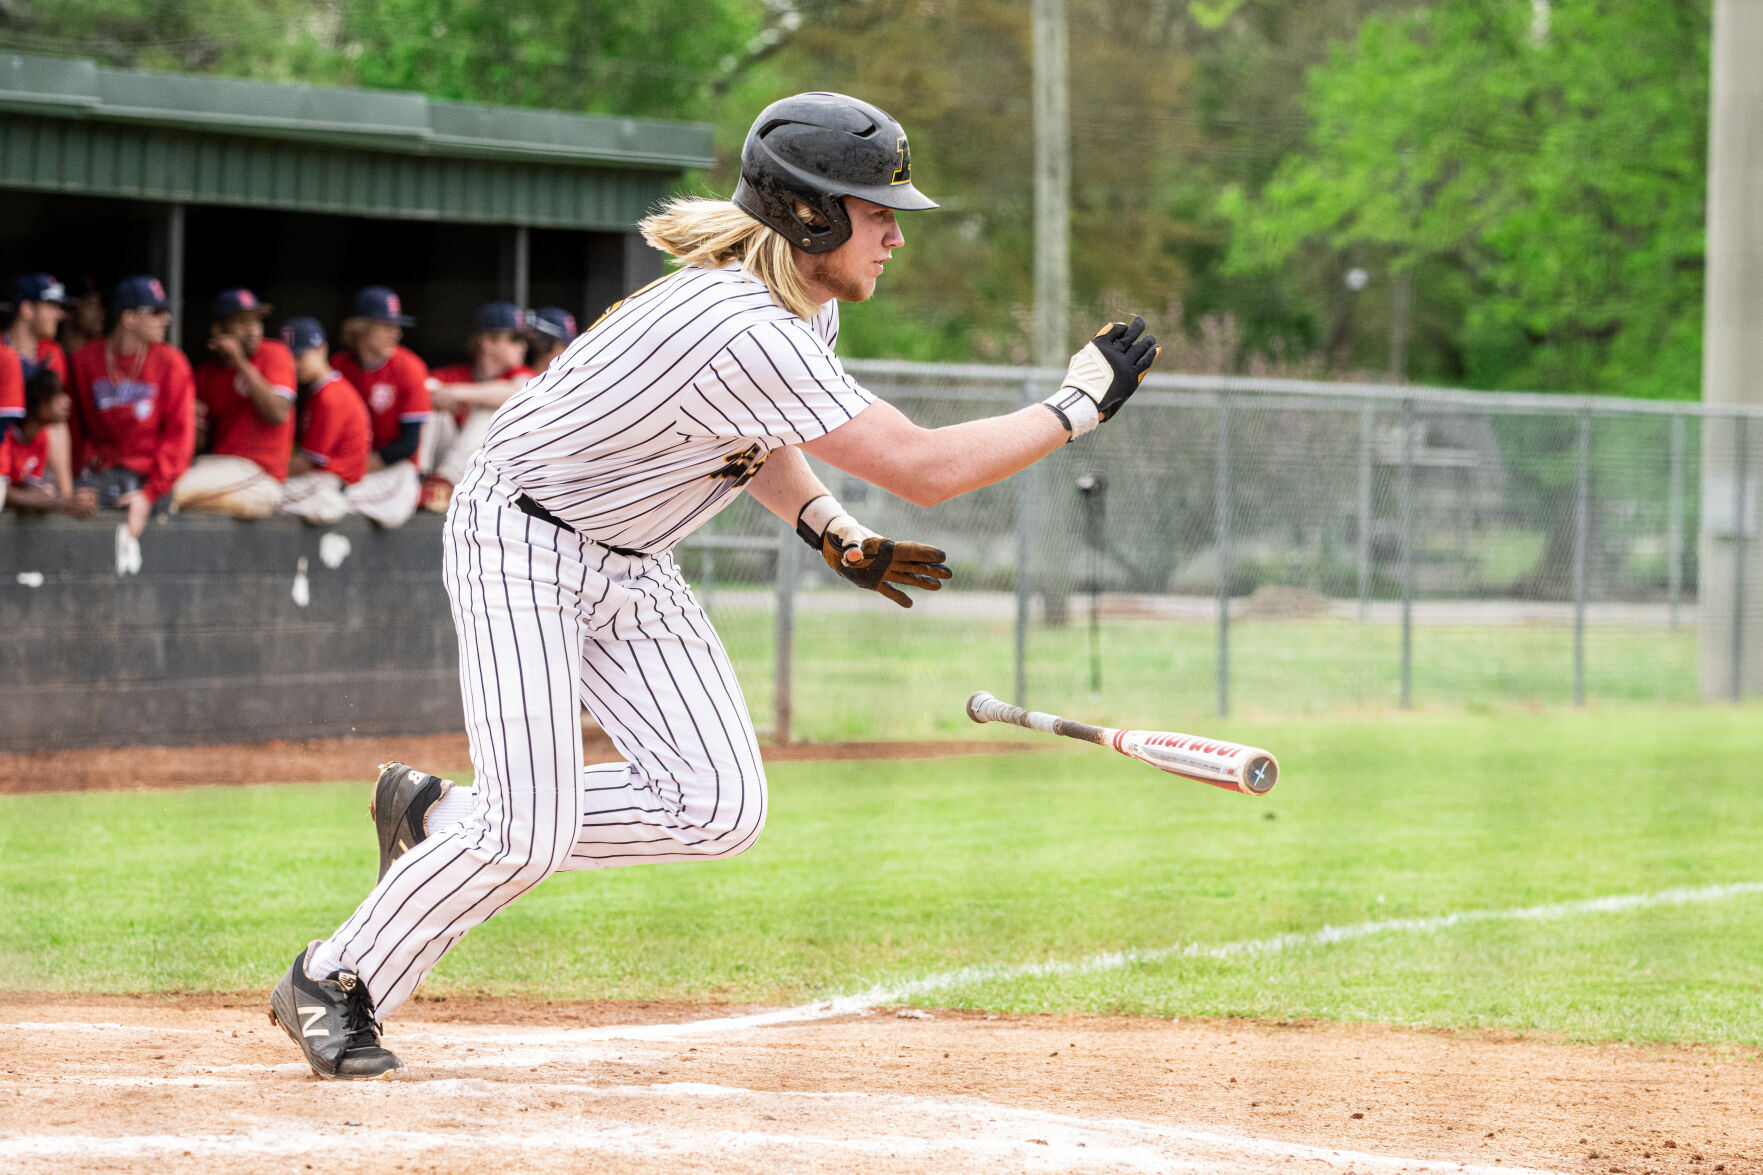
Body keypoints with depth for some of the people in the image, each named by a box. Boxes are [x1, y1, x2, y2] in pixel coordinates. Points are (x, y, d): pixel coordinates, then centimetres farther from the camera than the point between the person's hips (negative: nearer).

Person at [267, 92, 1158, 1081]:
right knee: (529, 835, -16)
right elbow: (925, 469, -33)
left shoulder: (808, 307, -1)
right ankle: (335, 983, 7)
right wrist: (1080, 405, -25)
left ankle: (440, 819, 13)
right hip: (522, 547, -9)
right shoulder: (749, 332, -33)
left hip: (633, 568, 9)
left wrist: (834, 533, 2)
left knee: (722, 811, -4)